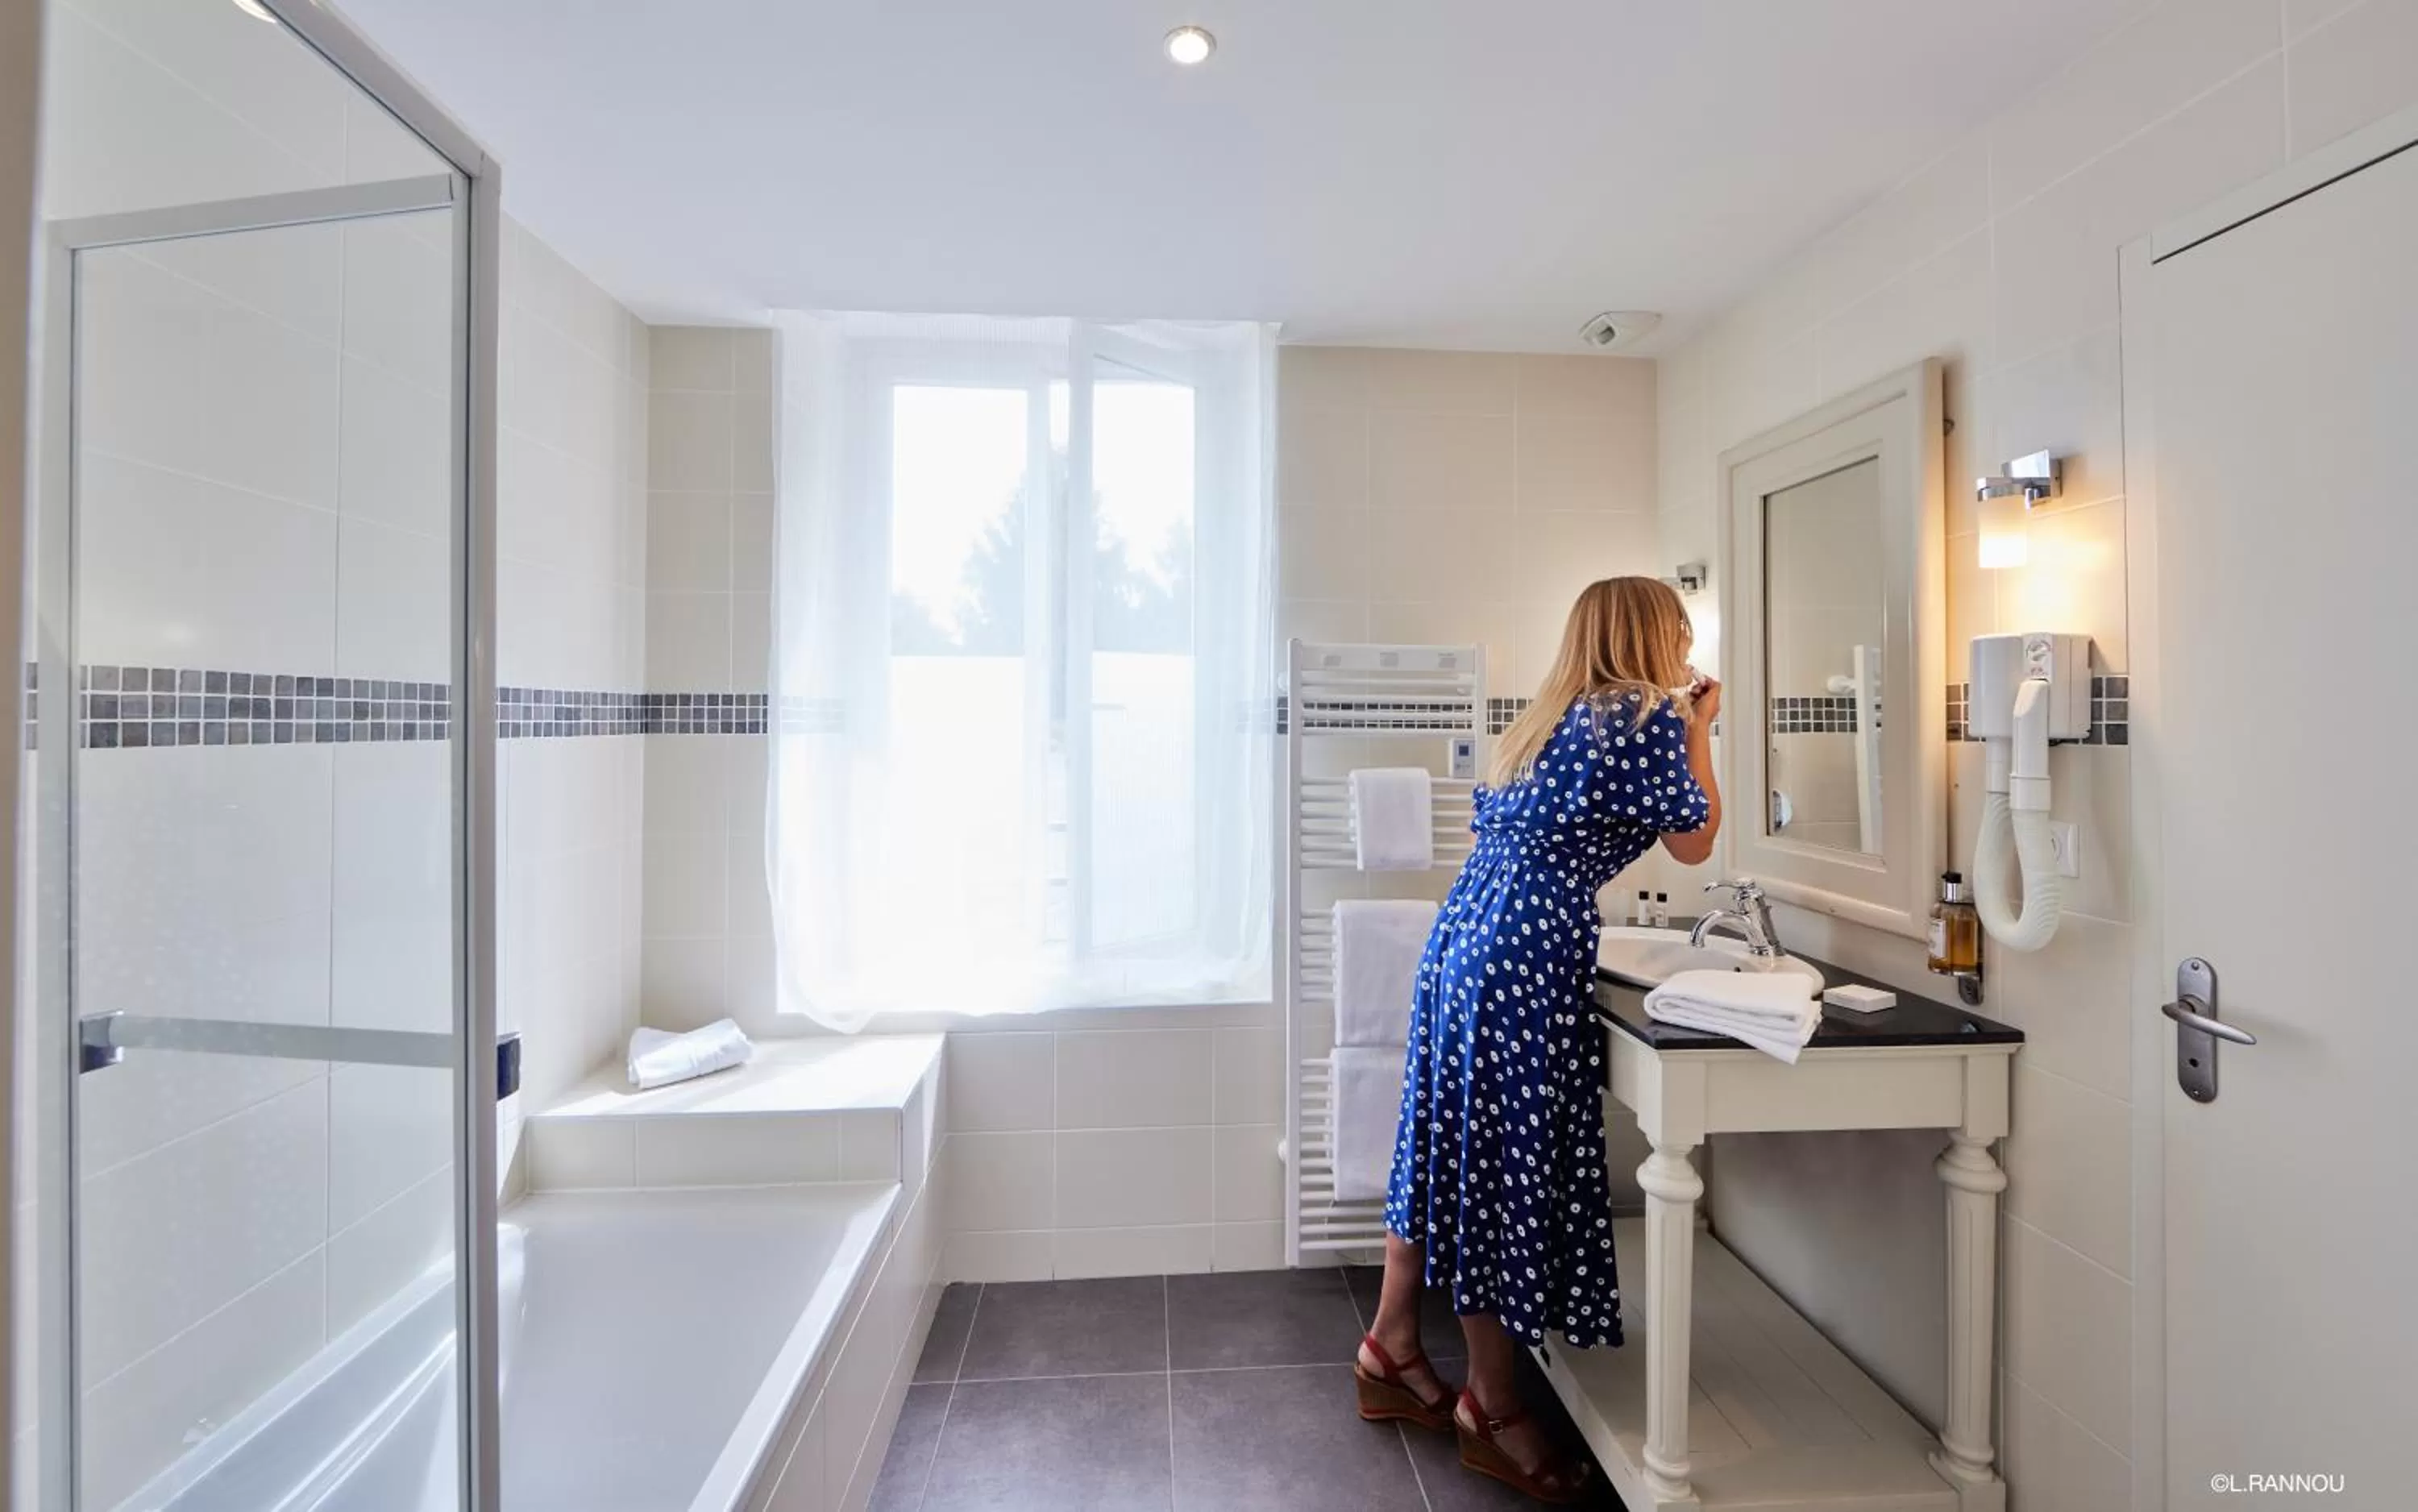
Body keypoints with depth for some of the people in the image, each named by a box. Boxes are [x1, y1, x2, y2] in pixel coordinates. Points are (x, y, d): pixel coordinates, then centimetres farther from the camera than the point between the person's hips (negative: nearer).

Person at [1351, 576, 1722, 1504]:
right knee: (1512, 1168, 3)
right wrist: (1699, 731, 14)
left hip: (1462, 936, 9)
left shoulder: (1552, 715, 19)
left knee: (1448, 1141, 17)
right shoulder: (1648, 719, -6)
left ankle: (1392, 1344, 33)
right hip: (1529, 957, -9)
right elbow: (1694, 843, 6)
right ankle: (1491, 1407, 22)